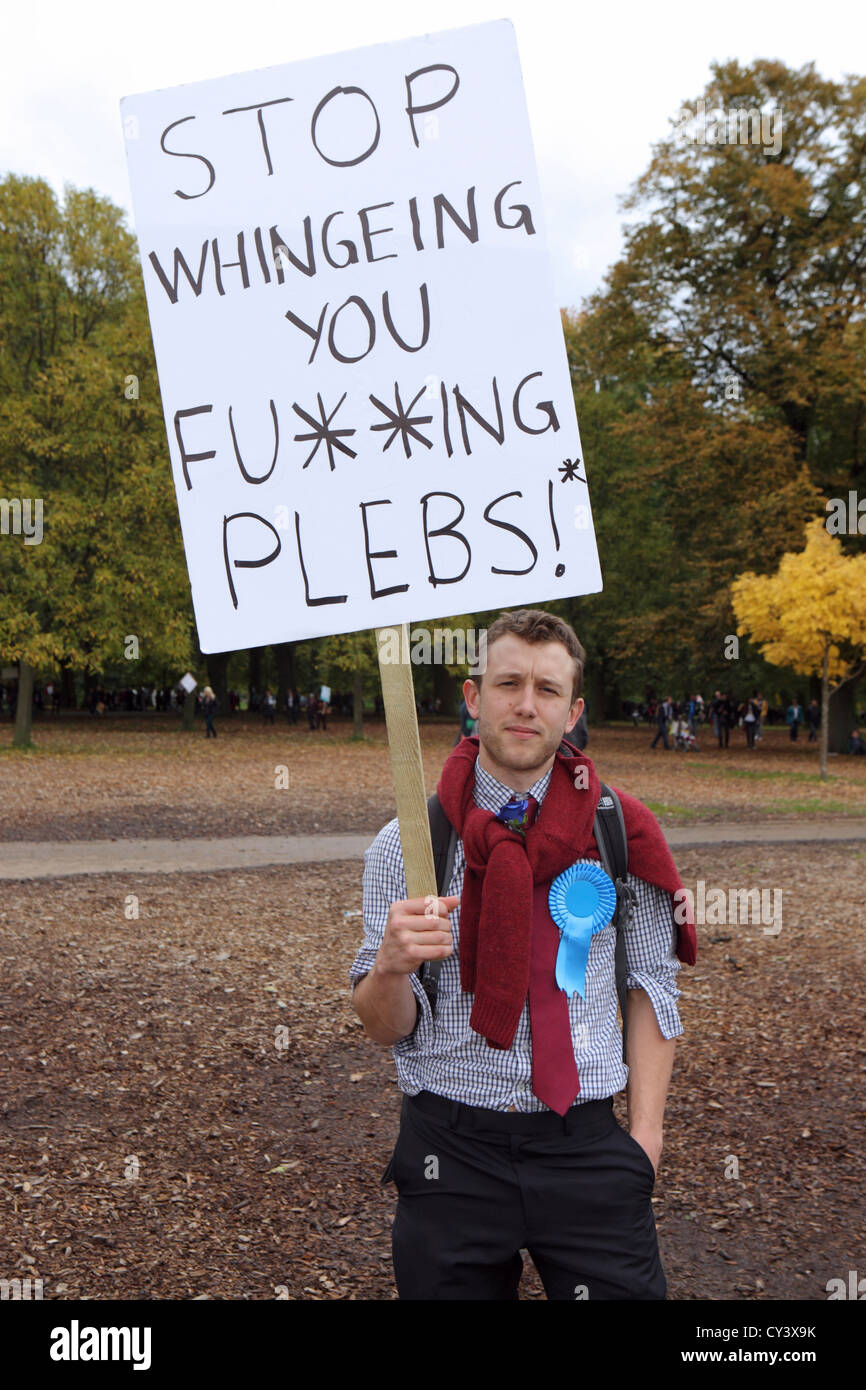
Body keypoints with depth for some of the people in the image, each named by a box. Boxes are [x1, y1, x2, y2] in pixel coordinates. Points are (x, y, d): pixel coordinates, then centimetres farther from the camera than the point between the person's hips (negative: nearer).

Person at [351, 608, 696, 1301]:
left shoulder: (620, 833, 0)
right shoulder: (404, 844, -3)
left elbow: (651, 984, 5)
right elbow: (388, 1028, -4)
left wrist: (646, 1134, -1)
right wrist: (390, 965, -26)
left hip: (586, 1147, 1)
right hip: (450, 1152, 0)